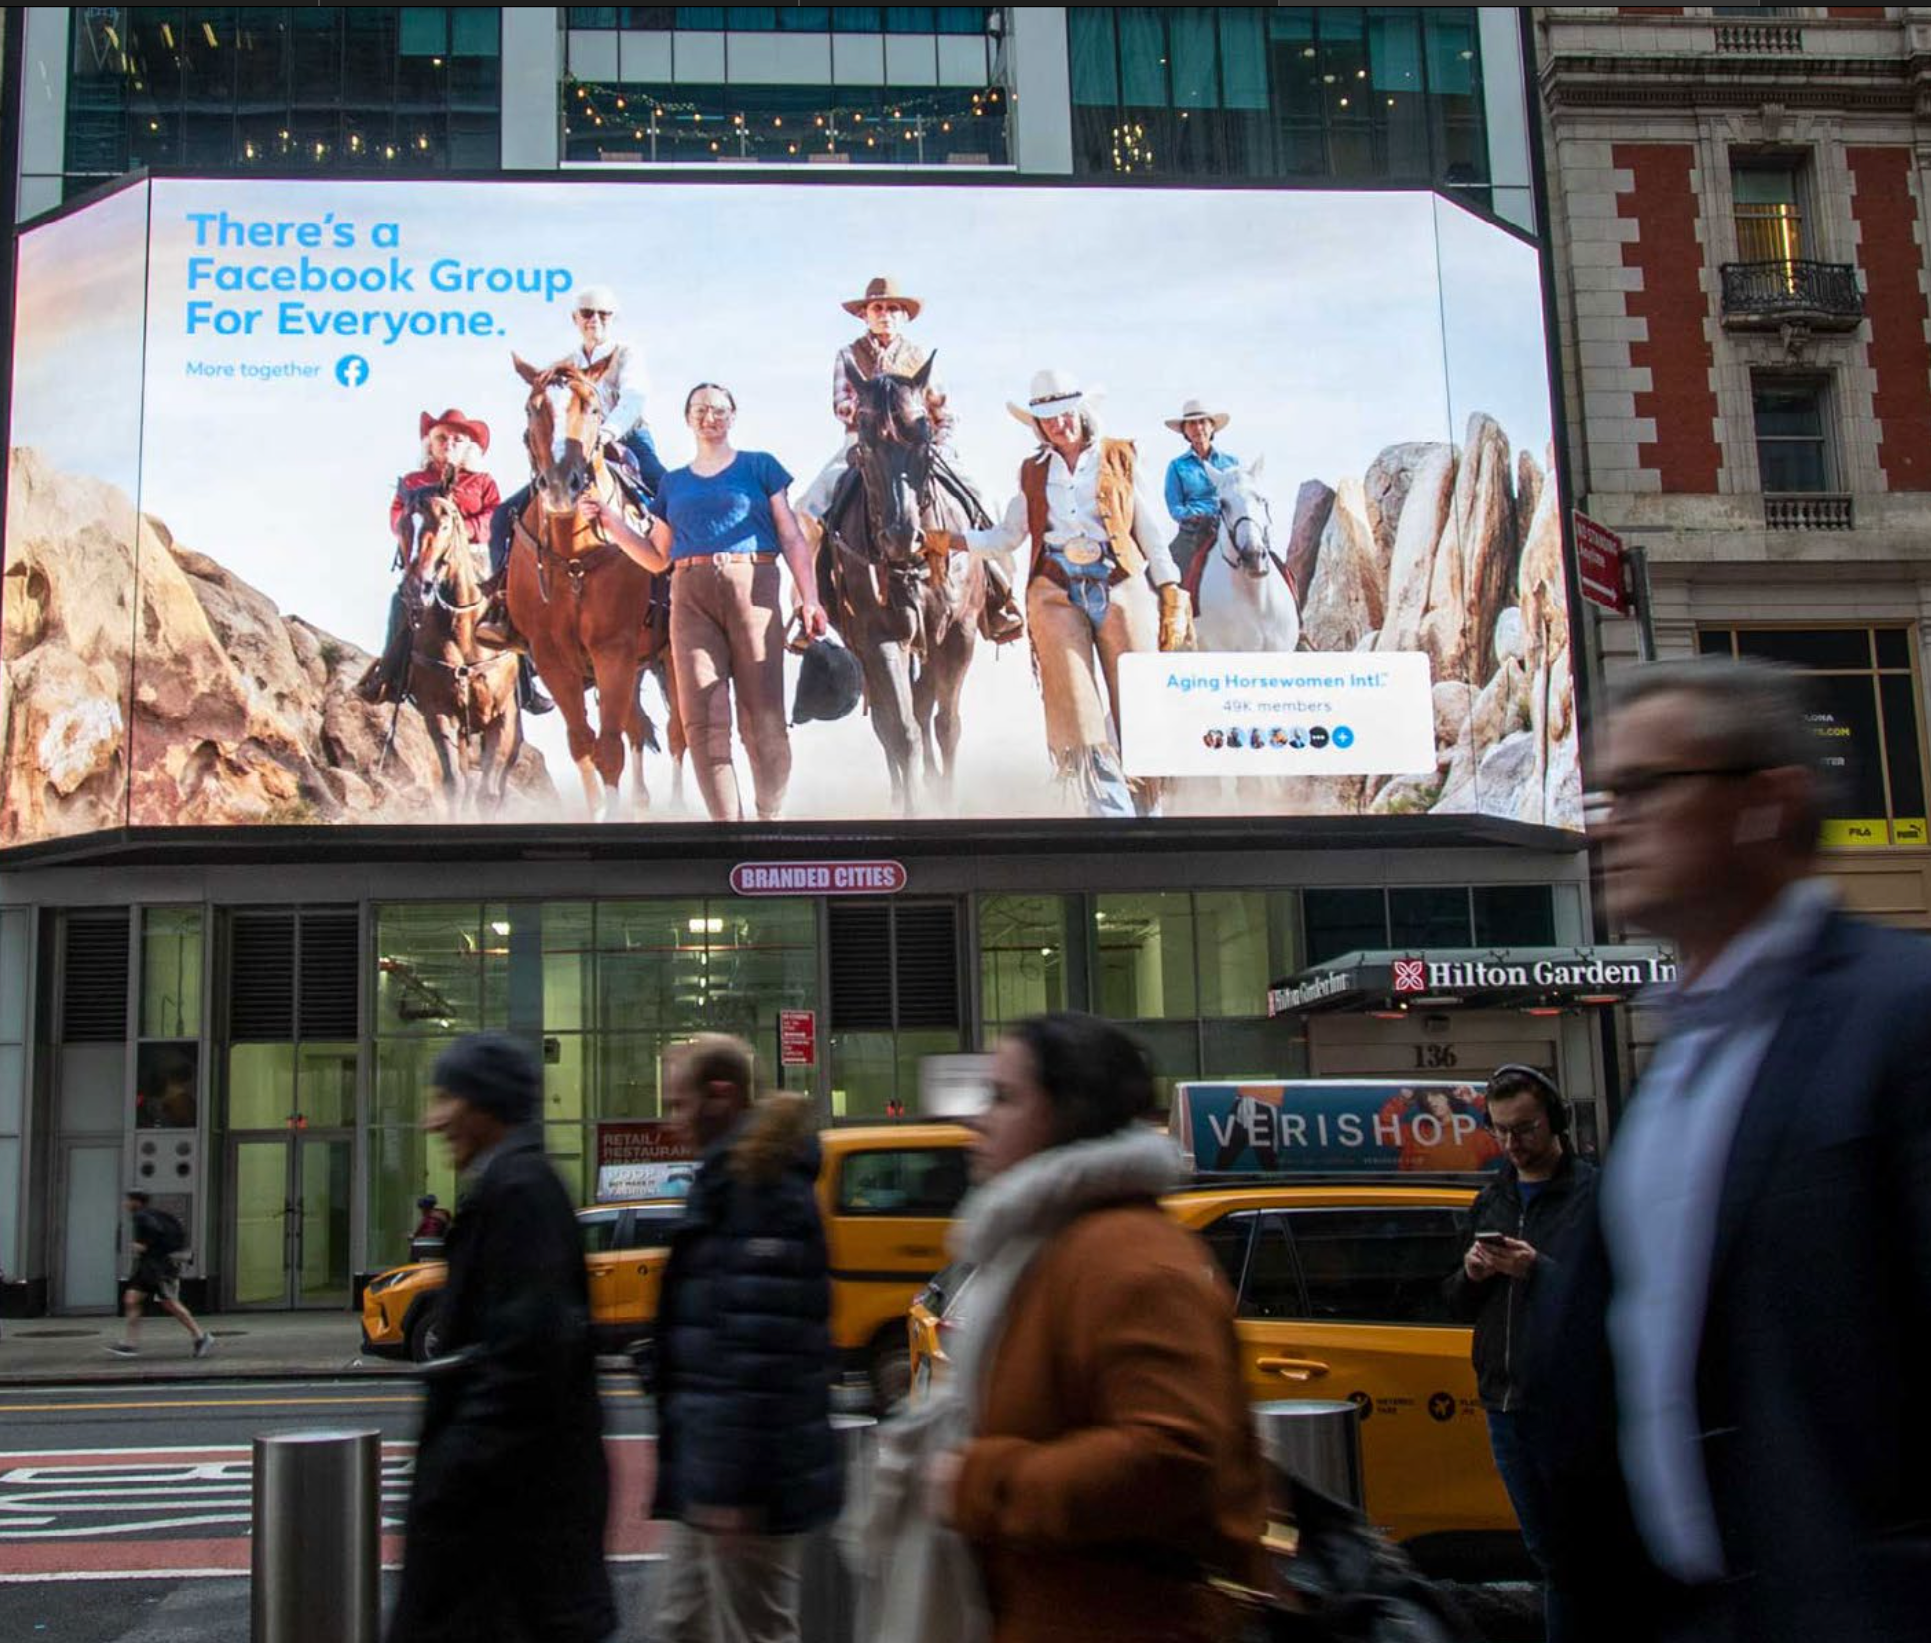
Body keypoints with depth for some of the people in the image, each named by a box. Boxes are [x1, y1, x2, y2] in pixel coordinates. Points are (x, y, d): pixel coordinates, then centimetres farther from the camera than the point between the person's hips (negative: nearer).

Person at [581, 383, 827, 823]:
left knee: (763, 716, -5)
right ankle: (727, 822, 0)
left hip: (752, 590, -3)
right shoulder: (674, 482, 20)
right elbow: (655, 557, 19)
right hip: (691, 597, 3)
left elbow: (792, 538, 6)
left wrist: (809, 598, -5)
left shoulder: (760, 466, 11)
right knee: (703, 720, -5)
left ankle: (772, 817, 4)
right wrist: (609, 519, 9)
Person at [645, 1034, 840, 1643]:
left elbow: (760, 1345, -24)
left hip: (742, 1475, -10)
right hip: (708, 1466, 10)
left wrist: (732, 1481, -25)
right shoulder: (734, 1176, 14)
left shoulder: (756, 1185, -17)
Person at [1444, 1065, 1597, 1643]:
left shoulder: (1597, 1194, -5)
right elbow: (1459, 1307, 18)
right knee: (1548, 1554, 13)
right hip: (1504, 1405, 6)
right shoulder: (1491, 1201, 16)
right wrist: (1471, 1275, -3)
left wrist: (1537, 1271, -23)